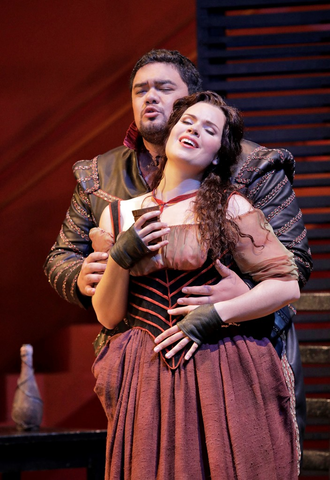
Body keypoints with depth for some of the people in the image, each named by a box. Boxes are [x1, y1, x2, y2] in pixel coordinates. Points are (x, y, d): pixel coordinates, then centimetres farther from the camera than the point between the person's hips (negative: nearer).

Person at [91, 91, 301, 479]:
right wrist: (121, 258, -7)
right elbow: (107, 316, 10)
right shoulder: (118, 215, 9)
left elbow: (287, 285, -5)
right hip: (147, 383, 2)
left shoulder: (230, 208, 0)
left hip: (223, 379, -2)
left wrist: (212, 316, -12)